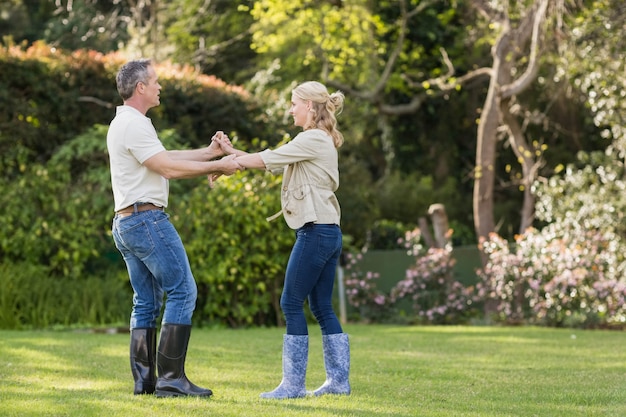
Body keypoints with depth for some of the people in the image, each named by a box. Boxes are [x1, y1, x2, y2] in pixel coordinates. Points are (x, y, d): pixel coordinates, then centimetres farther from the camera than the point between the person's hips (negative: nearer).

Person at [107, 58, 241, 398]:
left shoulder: (124, 123, 19)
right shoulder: (134, 125, -14)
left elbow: (165, 157, 20)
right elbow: (169, 168, -17)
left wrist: (210, 152, 17)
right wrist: (217, 167, -10)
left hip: (125, 224, 11)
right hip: (148, 220, -11)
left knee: (146, 302, 11)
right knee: (182, 291, -9)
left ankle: (144, 379, 8)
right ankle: (171, 378, -12)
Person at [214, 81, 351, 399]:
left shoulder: (313, 139, -11)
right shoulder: (317, 141, 20)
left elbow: (265, 159, -12)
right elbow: (271, 163, 17)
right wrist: (232, 151, 10)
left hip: (315, 231, -10)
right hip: (328, 232, 10)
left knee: (292, 303, -6)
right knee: (321, 306, 10)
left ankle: (293, 383, -6)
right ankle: (338, 379, 11)